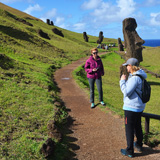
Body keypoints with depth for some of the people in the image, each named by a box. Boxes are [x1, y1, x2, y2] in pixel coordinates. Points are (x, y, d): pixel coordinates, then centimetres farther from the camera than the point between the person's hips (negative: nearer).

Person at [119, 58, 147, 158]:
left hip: (131, 108, -10)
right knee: (137, 126, 24)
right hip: (139, 106, 10)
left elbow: (126, 92, -24)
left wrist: (122, 81, -15)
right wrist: (125, 81, 9)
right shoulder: (140, 76, 7)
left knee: (129, 129, 2)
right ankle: (139, 145, 41)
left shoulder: (134, 78, -24)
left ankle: (130, 151, 13)